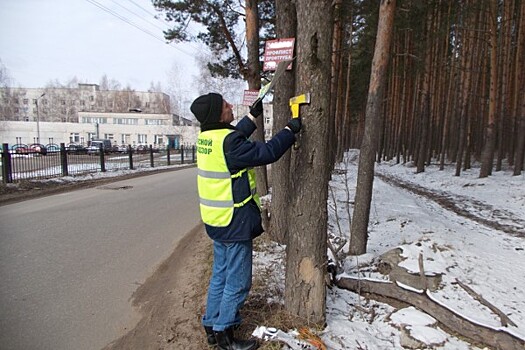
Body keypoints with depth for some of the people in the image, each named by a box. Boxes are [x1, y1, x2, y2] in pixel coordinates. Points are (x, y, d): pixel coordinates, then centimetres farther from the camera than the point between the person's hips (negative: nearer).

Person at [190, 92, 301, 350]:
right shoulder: (227, 142, -24)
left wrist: (254, 115, 22)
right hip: (234, 222, -9)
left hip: (217, 220, 9)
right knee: (237, 282, 7)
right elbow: (267, 153, -21)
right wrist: (290, 130, -9)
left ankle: (212, 326, 35)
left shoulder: (207, 137, 3)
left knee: (220, 275, 21)